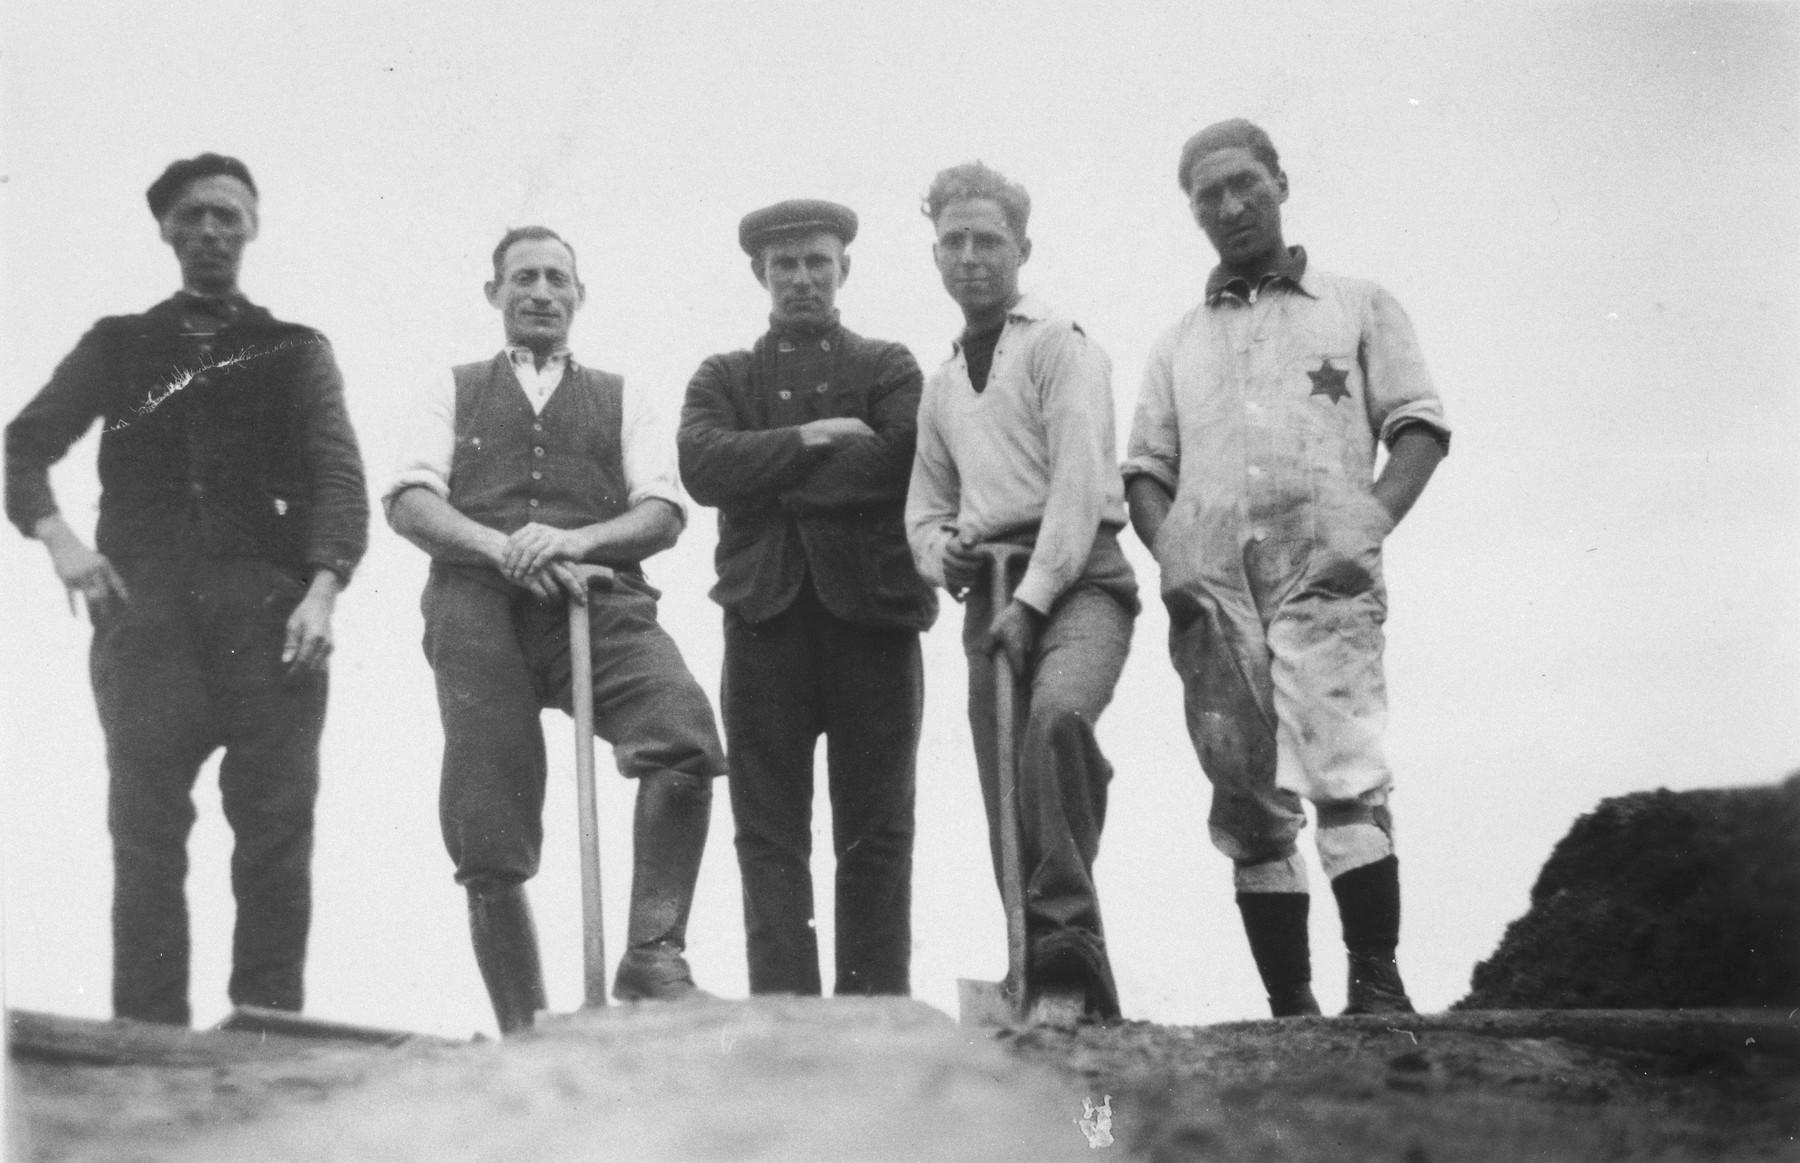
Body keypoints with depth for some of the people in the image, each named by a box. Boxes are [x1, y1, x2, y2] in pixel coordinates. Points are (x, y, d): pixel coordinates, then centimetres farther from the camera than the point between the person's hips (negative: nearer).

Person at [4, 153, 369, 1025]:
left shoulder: (294, 350, 18)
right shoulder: (119, 346, 21)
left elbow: (338, 478, 5)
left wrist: (322, 590, -12)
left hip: (268, 605, 0)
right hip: (145, 604, 1)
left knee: (276, 824, -8)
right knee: (146, 826, -7)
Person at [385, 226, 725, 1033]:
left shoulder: (619, 400, 23)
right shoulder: (456, 392, 22)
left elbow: (662, 512, 7)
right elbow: (408, 503, 6)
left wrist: (575, 539, -13)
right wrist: (500, 546, -13)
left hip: (598, 599, 0)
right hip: (479, 607, 0)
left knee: (685, 734, -30)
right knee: (489, 847, -4)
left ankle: (653, 954, -23)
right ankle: (521, 1032, 8)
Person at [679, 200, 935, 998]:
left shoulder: (888, 367, 13)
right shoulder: (724, 378, 17)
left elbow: (902, 464, -7)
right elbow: (701, 466, -3)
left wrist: (772, 476, -6)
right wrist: (812, 438, -9)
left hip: (872, 608, -1)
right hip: (767, 611, 1)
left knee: (876, 828, 1)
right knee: (770, 829, -2)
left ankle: (874, 1012, 4)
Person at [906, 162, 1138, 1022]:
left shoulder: (1059, 346, 2)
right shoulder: (941, 387, 24)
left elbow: (1079, 484, -9)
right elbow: (925, 508, 30)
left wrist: (1032, 598, -17)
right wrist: (944, 556, 6)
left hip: (1076, 574, -6)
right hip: (990, 593, 7)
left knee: (1058, 712, -35)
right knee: (1007, 812, -1)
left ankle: (1070, 932, -32)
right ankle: (1044, 987, 5)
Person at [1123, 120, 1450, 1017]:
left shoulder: (1358, 306, 17)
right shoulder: (1179, 344, 25)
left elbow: (1419, 425, 9)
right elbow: (1145, 467, 21)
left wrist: (1371, 520, -7)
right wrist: (1167, 548, 2)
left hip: (1322, 573, -3)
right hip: (1211, 587, 3)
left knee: (1344, 775, -20)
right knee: (1247, 801, -1)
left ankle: (1377, 984, -18)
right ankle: (1290, 1009, 3)